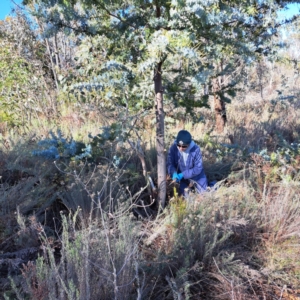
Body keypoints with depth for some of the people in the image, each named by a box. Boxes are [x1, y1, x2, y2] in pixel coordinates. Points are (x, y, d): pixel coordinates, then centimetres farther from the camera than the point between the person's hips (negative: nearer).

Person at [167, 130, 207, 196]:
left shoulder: (196, 149, -28)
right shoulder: (173, 148, -23)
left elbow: (198, 168, -24)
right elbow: (170, 163, -16)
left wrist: (183, 175, -33)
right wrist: (174, 173, -37)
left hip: (196, 176, -1)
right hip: (182, 177, 1)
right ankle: (189, 185, 34)